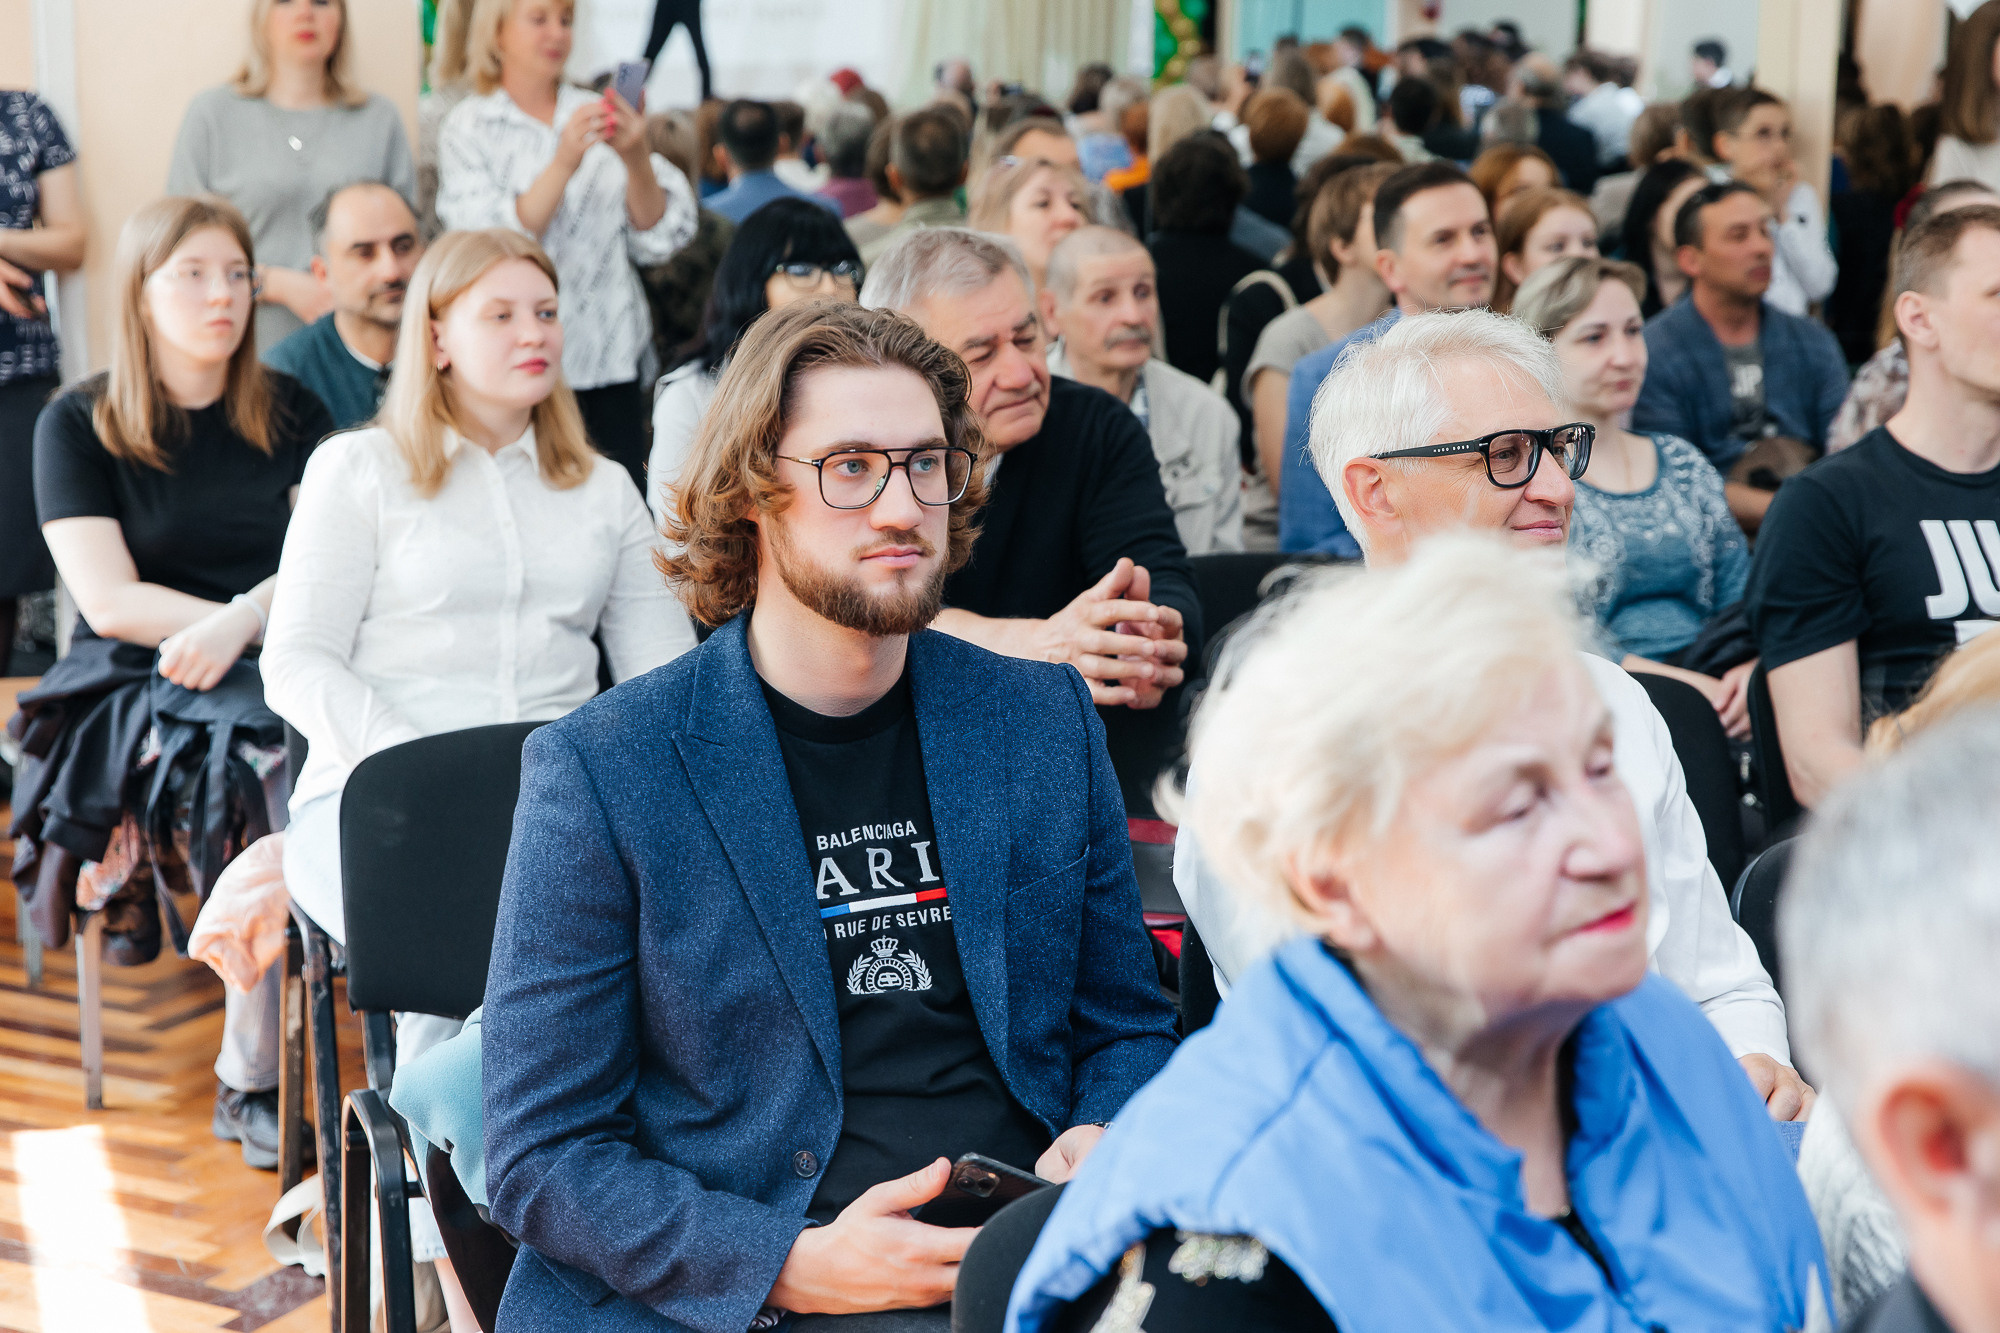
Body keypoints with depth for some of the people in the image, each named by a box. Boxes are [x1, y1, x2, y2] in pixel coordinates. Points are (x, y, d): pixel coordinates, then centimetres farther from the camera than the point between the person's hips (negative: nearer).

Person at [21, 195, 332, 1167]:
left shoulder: (289, 414, 16)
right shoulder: (77, 425, 6)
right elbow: (109, 601, -4)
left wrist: (243, 621, -15)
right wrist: (274, 607, -12)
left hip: (278, 669, 3)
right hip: (137, 683, -3)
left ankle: (250, 1073, -27)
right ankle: (248, 1079, -25)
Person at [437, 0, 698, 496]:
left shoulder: (600, 116, 12)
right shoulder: (468, 128, 2)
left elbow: (658, 239, 6)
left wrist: (636, 158, -12)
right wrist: (563, 165, -22)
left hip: (611, 361, 3)